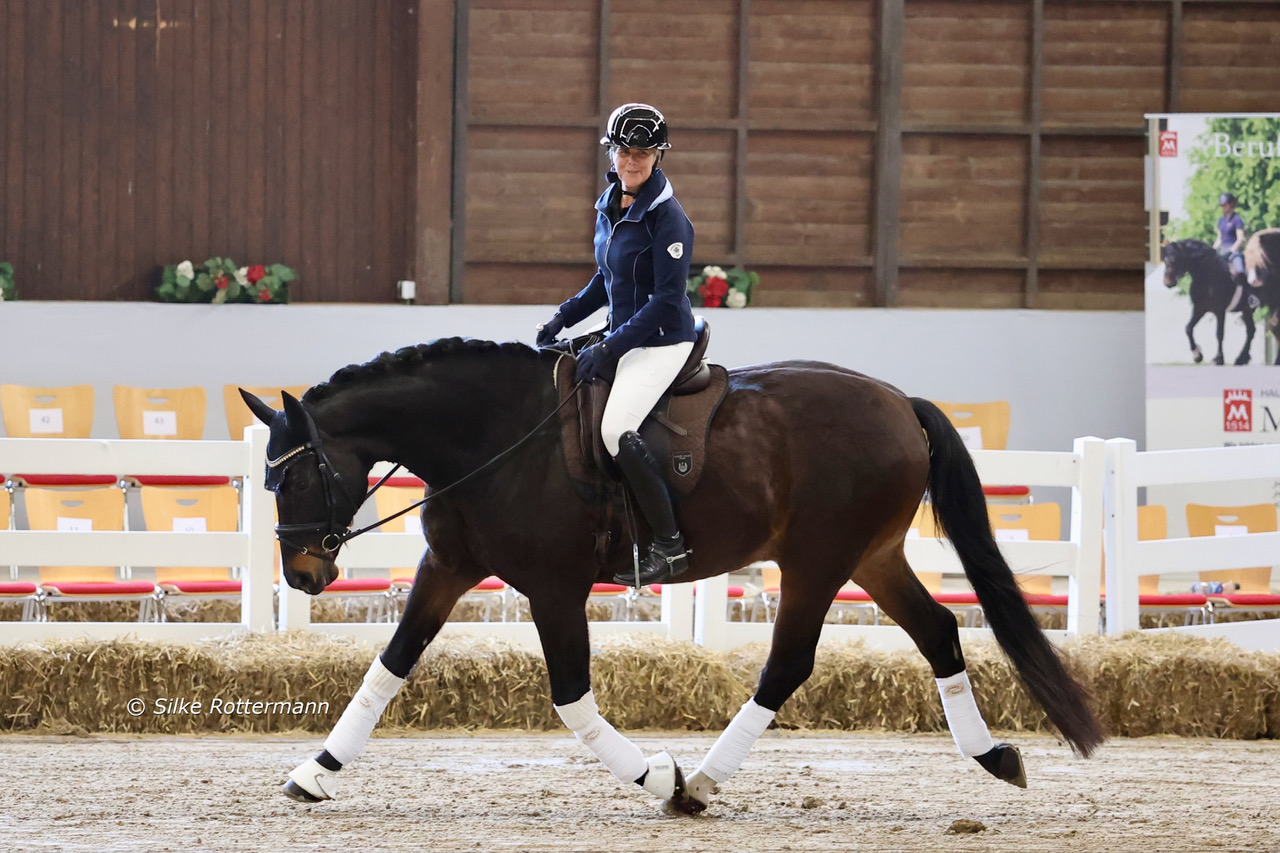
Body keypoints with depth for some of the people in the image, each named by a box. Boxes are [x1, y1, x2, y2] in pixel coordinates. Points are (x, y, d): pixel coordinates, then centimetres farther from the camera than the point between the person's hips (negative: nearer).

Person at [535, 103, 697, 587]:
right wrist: (564, 317, 9)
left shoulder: (667, 217, -17)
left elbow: (667, 299, -20)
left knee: (617, 430, -26)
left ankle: (669, 545, -19)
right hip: (623, 338, 9)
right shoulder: (609, 206, 9)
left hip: (663, 342, -9)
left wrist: (611, 348, -23)